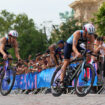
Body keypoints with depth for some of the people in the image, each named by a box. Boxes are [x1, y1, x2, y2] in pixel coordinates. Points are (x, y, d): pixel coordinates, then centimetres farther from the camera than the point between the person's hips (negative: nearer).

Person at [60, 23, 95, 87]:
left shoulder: (91, 37, -23)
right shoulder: (77, 34, -37)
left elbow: (91, 47, -26)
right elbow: (74, 46, -45)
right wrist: (77, 53, -65)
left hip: (77, 46, 5)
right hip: (69, 45, -5)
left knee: (88, 57, -15)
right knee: (66, 62, -14)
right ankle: (61, 81, -16)